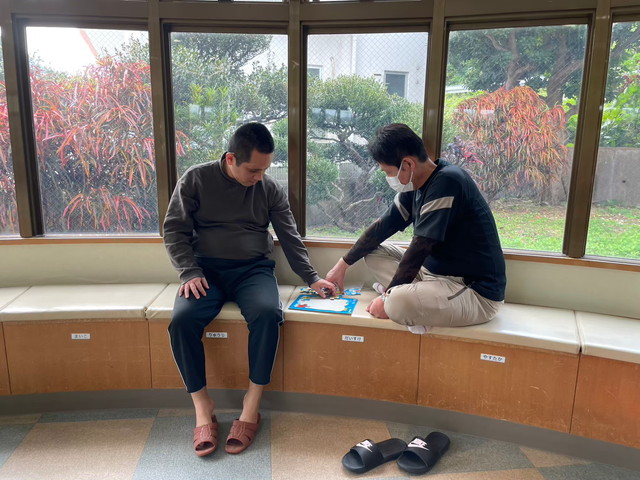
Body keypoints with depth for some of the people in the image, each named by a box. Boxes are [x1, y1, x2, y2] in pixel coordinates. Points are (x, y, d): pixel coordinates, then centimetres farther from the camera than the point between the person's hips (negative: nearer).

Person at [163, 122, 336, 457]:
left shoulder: (270, 189, 5)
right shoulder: (196, 179, 1)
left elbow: (290, 238, 9)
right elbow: (175, 231, 1)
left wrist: (312, 278, 2)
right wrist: (190, 273, -12)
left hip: (253, 269, 1)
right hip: (206, 269, 0)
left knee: (268, 313, -32)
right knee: (182, 320, -30)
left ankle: (252, 405, -17)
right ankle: (202, 406, -12)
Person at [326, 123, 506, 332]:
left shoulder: (446, 182, -22)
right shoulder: (416, 185, 4)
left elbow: (419, 248, -23)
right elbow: (383, 226, 14)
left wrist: (388, 296, -14)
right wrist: (343, 264, 16)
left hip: (477, 292, -9)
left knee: (398, 303, -37)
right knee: (374, 252, 11)